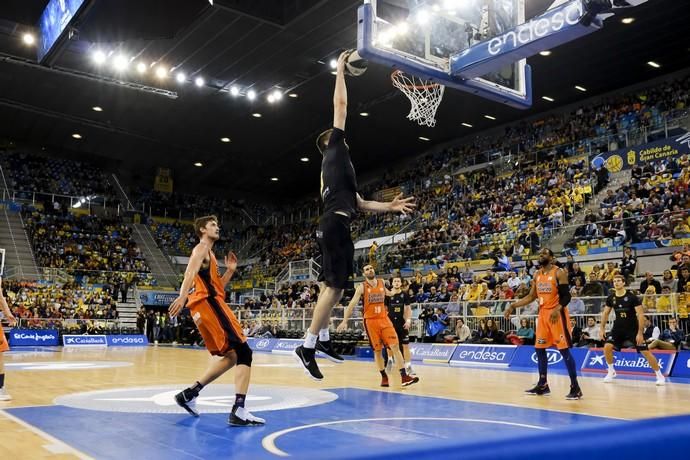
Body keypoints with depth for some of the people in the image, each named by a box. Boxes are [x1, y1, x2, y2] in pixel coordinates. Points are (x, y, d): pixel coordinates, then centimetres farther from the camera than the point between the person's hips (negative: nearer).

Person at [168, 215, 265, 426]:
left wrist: (230, 271, 20)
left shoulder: (208, 253, 29)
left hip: (206, 306, 10)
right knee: (243, 351, -16)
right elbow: (191, 272, -20)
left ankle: (189, 393, 14)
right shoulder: (202, 248, 0)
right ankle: (239, 411, -27)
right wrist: (182, 296, -36)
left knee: (232, 355, 13)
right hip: (209, 304, -10)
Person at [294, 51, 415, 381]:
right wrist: (340, 72, 13)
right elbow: (341, 104, 3)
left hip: (334, 226, 10)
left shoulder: (338, 168, 29)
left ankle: (321, 338, 22)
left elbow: (360, 204, 28)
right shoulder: (334, 150, 7)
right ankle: (307, 347, -14)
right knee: (335, 285, -14)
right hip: (335, 225, -10)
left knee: (333, 285, 15)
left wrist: (391, 206, 23)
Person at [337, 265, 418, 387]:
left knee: (395, 346, -9)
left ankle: (404, 376, -11)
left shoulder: (382, 283, 7)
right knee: (377, 350, 4)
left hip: (384, 319, 3)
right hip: (370, 321, -2)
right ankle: (384, 377, 18)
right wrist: (345, 321, -15)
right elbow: (352, 304, -8)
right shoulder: (362, 287, -5)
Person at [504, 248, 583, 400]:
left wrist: (557, 309, -32)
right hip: (543, 314, 8)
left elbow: (566, 296, -15)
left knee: (564, 349, -8)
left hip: (557, 314, -8)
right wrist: (513, 306, 9)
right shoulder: (537, 275, 11)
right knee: (539, 348, 9)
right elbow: (531, 296, 16)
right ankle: (543, 385, 19)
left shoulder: (559, 273, -10)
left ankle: (575, 387, -2)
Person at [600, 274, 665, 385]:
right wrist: (602, 328, 4)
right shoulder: (611, 298, -2)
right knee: (607, 347, -12)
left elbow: (640, 315, -16)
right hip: (618, 328, 4)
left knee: (646, 352, -6)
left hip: (633, 328, -4)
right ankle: (611, 372, 8)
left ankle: (659, 375, 12)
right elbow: (605, 313, 11)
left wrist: (640, 333, -20)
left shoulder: (632, 297, -15)